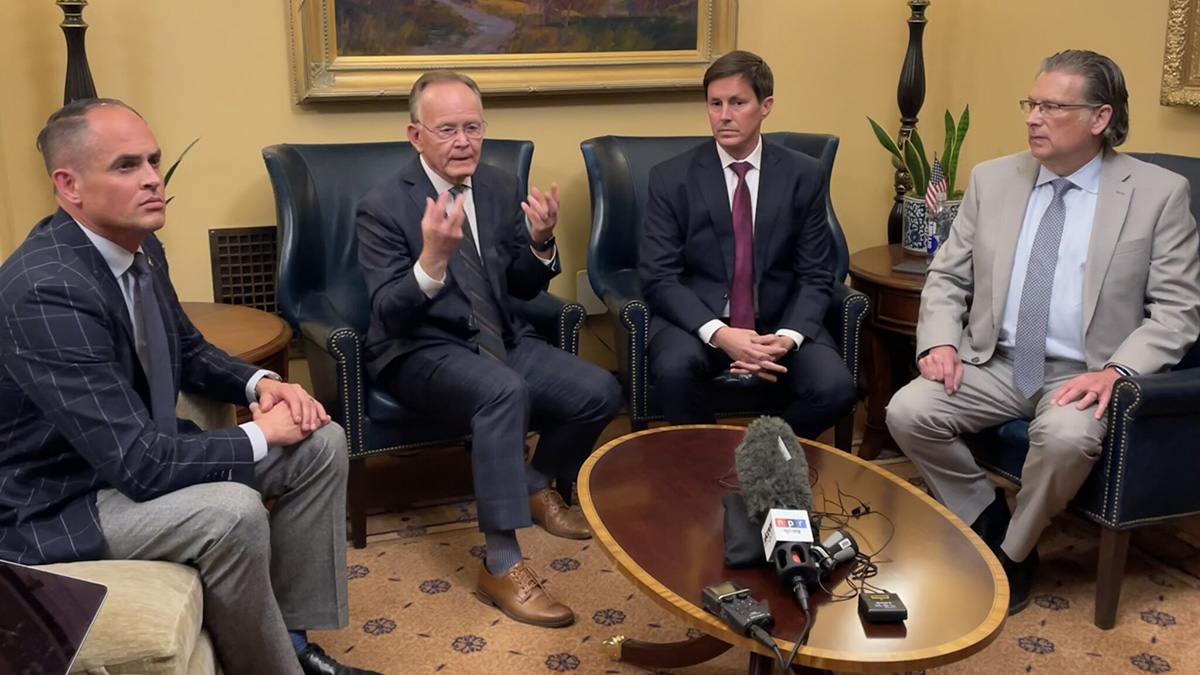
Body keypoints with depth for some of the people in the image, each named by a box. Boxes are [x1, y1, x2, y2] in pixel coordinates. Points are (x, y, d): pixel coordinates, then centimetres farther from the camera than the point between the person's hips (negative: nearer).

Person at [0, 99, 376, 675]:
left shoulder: (140, 248, -2)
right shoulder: (47, 292, -29)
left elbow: (188, 351, 17)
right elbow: (139, 463, -31)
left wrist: (258, 384, -4)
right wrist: (261, 434, -18)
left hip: (141, 450, 9)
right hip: (59, 504, -9)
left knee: (320, 444, 1)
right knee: (233, 511, -32)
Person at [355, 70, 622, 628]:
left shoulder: (501, 188, 3)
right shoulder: (383, 206, -13)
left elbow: (524, 288, 8)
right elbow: (389, 316, -20)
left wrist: (540, 243, -15)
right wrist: (432, 258, -39)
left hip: (500, 339, 6)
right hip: (420, 351, -6)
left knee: (600, 392, -13)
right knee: (504, 391, -36)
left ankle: (536, 486, 17)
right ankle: (501, 566, -28)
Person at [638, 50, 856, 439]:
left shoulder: (804, 176, 2)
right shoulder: (671, 178, -2)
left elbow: (815, 276, 2)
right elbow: (658, 278, -8)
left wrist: (788, 337, -19)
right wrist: (719, 334, -24)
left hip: (779, 323, 2)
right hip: (697, 321, -1)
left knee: (835, 388, -25)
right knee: (674, 370, -34)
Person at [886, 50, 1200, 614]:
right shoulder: (992, 180, 7)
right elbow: (946, 276, 11)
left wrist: (1116, 371, -20)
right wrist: (940, 341, -9)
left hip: (1083, 376, -3)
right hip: (993, 362, 4)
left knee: (1066, 437, -35)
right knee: (907, 412, -21)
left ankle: (1013, 553, -5)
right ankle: (987, 519, 4)